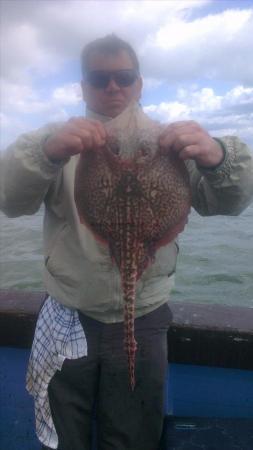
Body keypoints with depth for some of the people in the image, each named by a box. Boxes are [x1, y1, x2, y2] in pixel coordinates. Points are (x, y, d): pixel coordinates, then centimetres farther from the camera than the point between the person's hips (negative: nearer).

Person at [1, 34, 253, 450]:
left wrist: (219, 158, -32)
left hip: (144, 322, 0)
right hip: (68, 322, 1)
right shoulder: (58, 141, 0)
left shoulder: (169, 143, 1)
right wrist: (46, 152, -35)